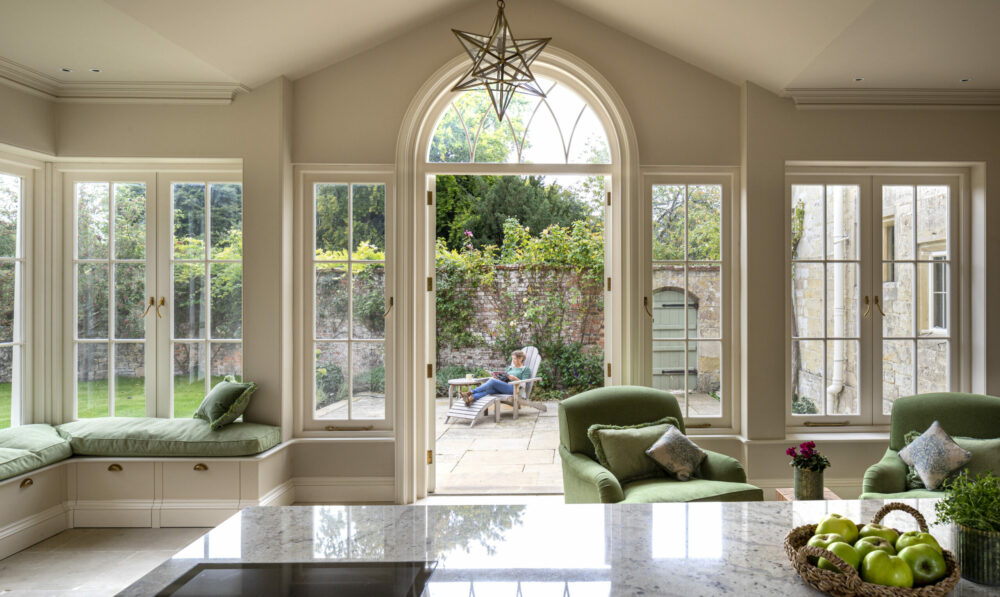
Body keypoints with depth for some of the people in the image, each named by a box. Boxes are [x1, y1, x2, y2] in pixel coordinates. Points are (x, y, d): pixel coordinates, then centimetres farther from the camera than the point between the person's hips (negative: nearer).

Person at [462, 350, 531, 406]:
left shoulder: (526, 369, 11)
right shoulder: (510, 368, 31)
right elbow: (503, 379, 22)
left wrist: (515, 379, -15)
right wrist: (497, 377, 1)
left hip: (514, 388, -6)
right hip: (504, 387, 6)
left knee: (492, 381, -29)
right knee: (489, 389, -30)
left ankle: (470, 392, -36)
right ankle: (470, 398, -55)